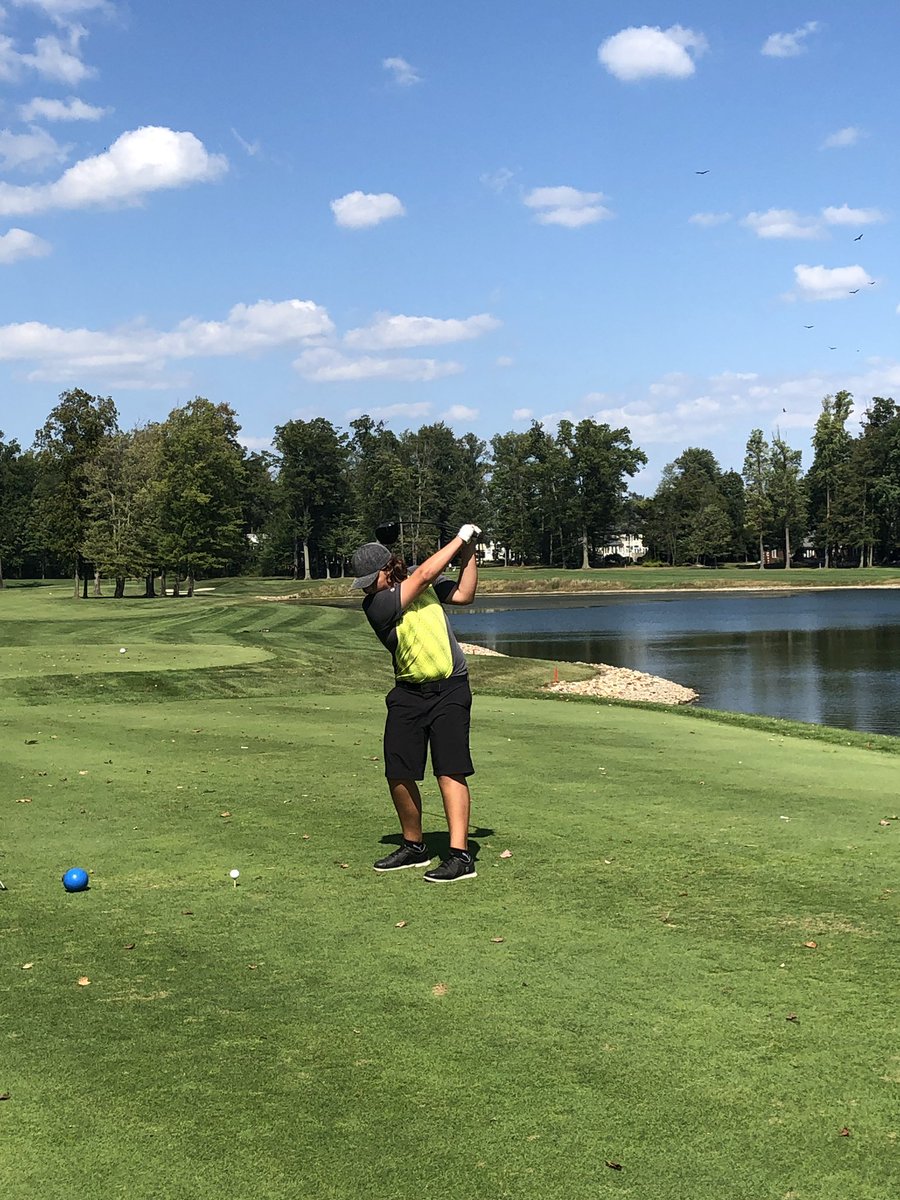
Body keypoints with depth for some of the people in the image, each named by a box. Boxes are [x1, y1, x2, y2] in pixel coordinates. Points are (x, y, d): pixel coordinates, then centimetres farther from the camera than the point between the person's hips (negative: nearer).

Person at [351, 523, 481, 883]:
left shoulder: (418, 580, 4)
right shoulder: (374, 604, -8)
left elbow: (464, 594, 9)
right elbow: (424, 575, -13)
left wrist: (469, 553, 0)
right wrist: (460, 538, -5)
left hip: (449, 689, -1)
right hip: (408, 693, 1)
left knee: (449, 770, -12)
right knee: (398, 773, 1)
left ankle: (460, 855, -15)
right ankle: (414, 847, 21)